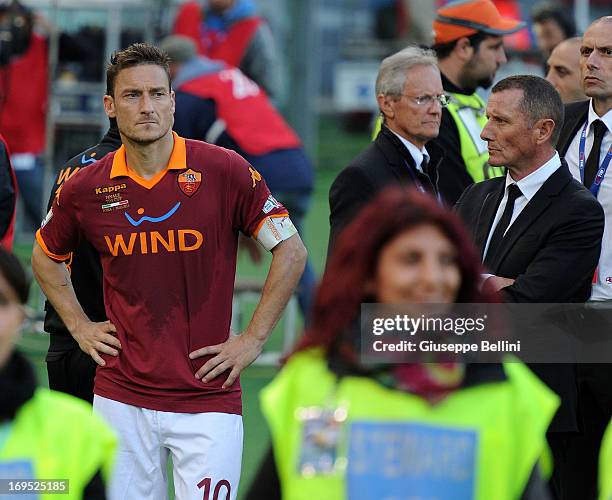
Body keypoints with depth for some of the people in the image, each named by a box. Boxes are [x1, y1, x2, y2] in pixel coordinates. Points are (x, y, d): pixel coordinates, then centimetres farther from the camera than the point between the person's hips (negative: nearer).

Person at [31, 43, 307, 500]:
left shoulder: (224, 171, -7)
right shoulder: (86, 188, 2)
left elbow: (291, 251, -1)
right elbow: (46, 255, 22)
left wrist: (254, 338, -3)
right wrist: (80, 327, 12)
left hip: (208, 397, -3)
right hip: (120, 397, 3)